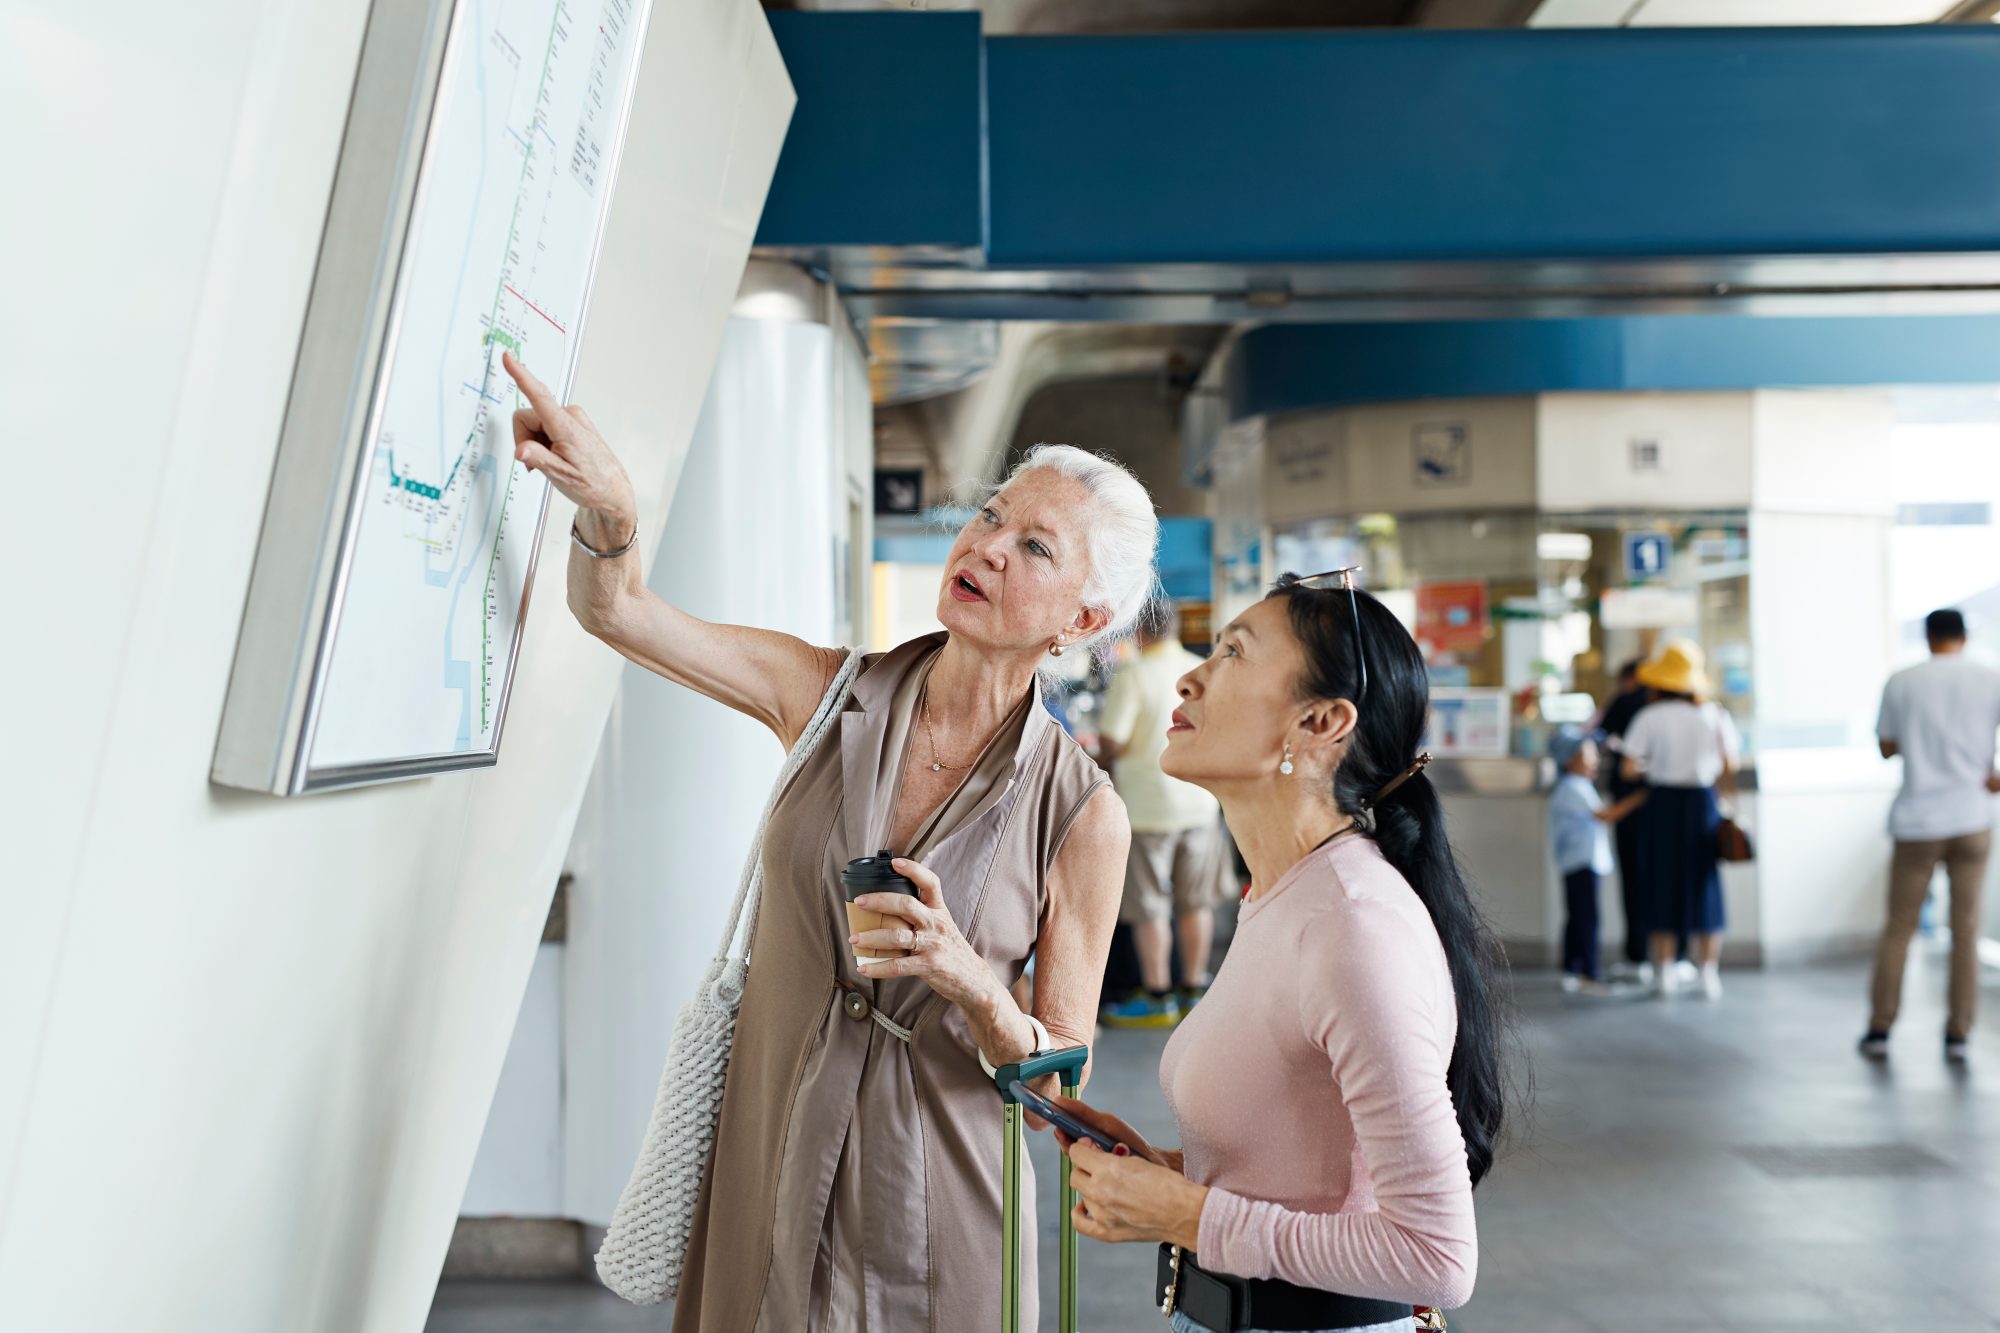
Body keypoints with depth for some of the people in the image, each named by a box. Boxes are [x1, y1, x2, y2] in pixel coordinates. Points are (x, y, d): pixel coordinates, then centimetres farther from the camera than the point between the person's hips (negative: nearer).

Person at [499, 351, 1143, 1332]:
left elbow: (1062, 1078, -7)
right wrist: (607, 504, -25)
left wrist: (971, 984, -27)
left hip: (929, 1186, -2)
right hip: (768, 1158, 2)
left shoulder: (1081, 813, -12)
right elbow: (616, 610, -4)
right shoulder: (829, 696, -4)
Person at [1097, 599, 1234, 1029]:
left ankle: (1157, 998, 9)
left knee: (1150, 907, 3)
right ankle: (1194, 990, 19)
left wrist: (1111, 754, 5)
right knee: (1196, 902, 12)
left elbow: (1111, 743, -17)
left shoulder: (1132, 676, -14)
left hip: (1147, 804, -5)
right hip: (1199, 802, 5)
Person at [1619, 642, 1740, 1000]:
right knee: (1704, 887, 9)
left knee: (1662, 885, 6)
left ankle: (1663, 973, 6)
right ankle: (1709, 974, 11)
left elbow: (1629, 769, -10)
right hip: (1702, 803, 2)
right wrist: (1725, 795, 17)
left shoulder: (1650, 717, -7)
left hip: (1662, 802, -2)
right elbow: (1729, 767, 1)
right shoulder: (1714, 716, 1)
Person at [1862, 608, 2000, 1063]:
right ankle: (1958, 1034, 8)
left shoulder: (1901, 683, -1)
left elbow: (1886, 748, 9)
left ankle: (1879, 1029, 9)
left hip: (1917, 822, 0)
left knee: (1898, 928, 9)